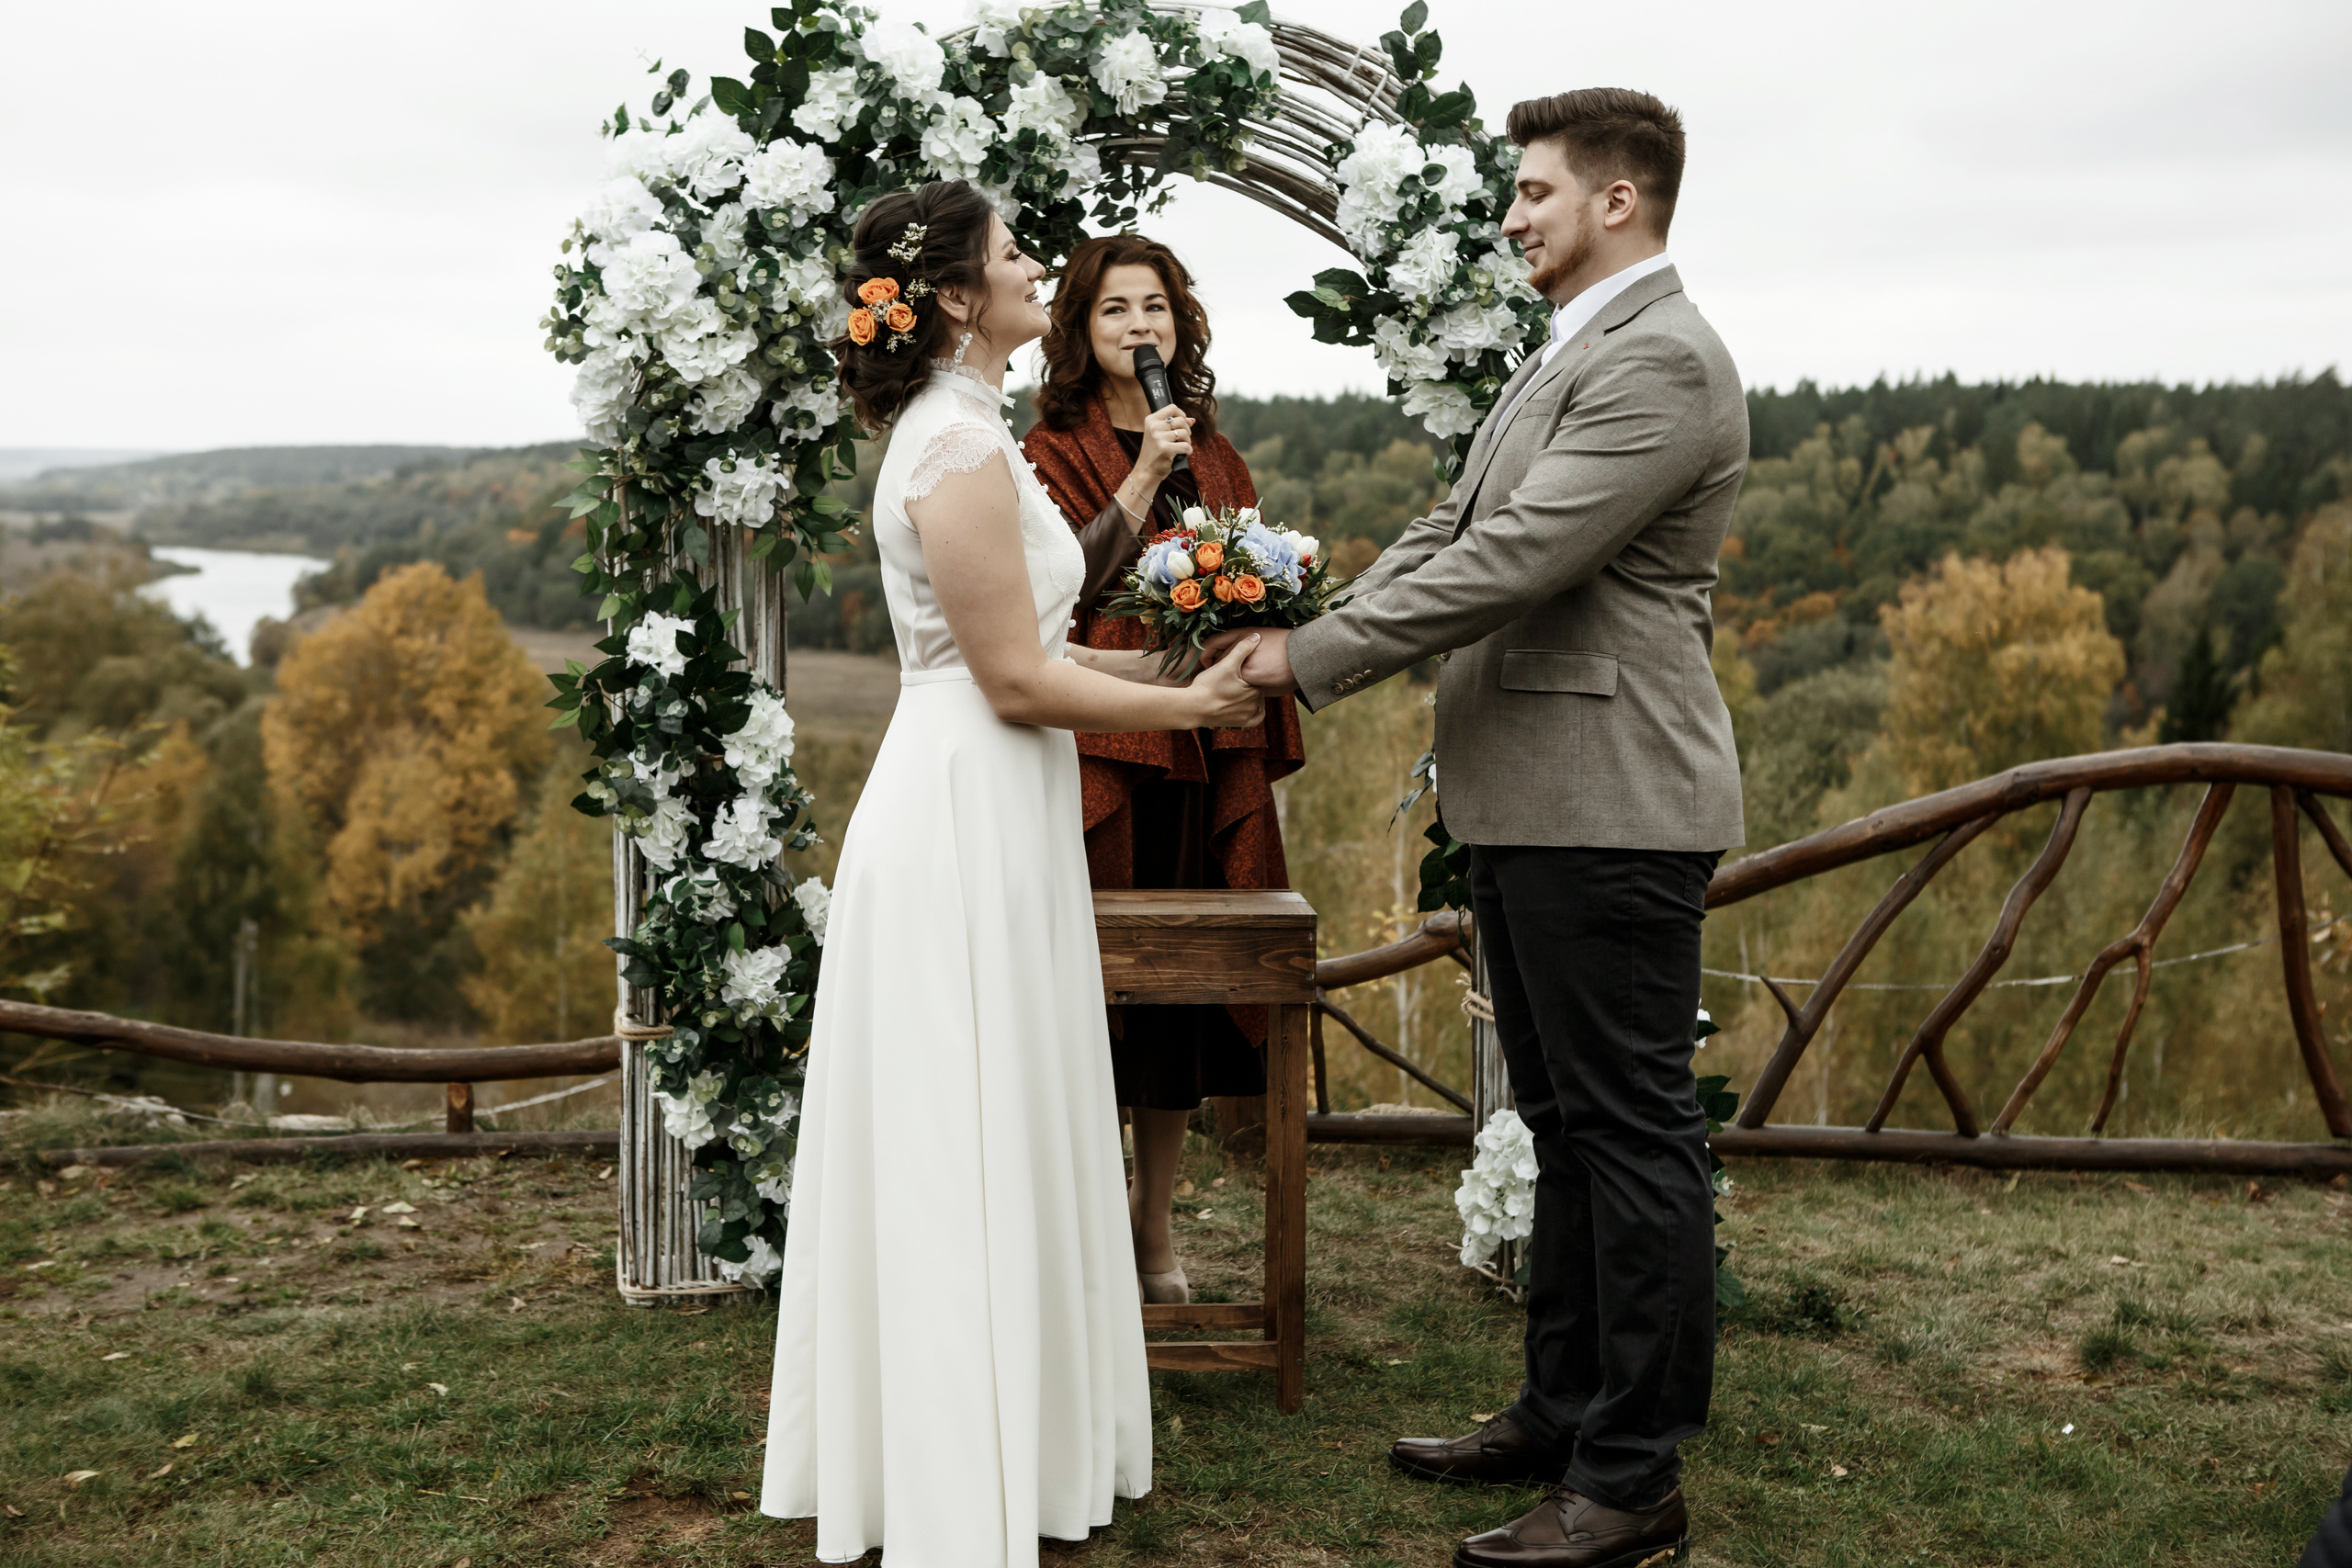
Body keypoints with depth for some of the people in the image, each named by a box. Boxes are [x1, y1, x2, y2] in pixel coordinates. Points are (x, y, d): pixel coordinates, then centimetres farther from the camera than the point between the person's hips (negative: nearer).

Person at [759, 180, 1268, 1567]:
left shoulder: (956, 431, 14)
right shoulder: (963, 448, -17)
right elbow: (1017, 682, -19)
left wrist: (1165, 664, 12)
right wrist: (1187, 707, -8)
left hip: (978, 819, 10)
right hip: (968, 825, -10)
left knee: (988, 1146, 17)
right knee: (973, 1154, -1)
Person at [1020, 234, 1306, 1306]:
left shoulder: (1216, 457, 16)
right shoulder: (1055, 451, 0)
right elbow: (1058, 591, -13)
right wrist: (1143, 476, -16)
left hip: (1207, 755, 5)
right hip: (1099, 753, -5)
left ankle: (1155, 1229, 20)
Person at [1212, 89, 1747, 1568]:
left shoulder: (1664, 360, -14)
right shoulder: (1573, 356, 19)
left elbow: (1513, 561, -21)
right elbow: (1453, 533, 16)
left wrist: (1316, 658, -16)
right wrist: (1313, 640, 1)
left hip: (1608, 805, -10)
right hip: (1530, 799, 10)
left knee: (1633, 1129, -2)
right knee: (1569, 1122, 17)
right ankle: (1564, 1411, 30)